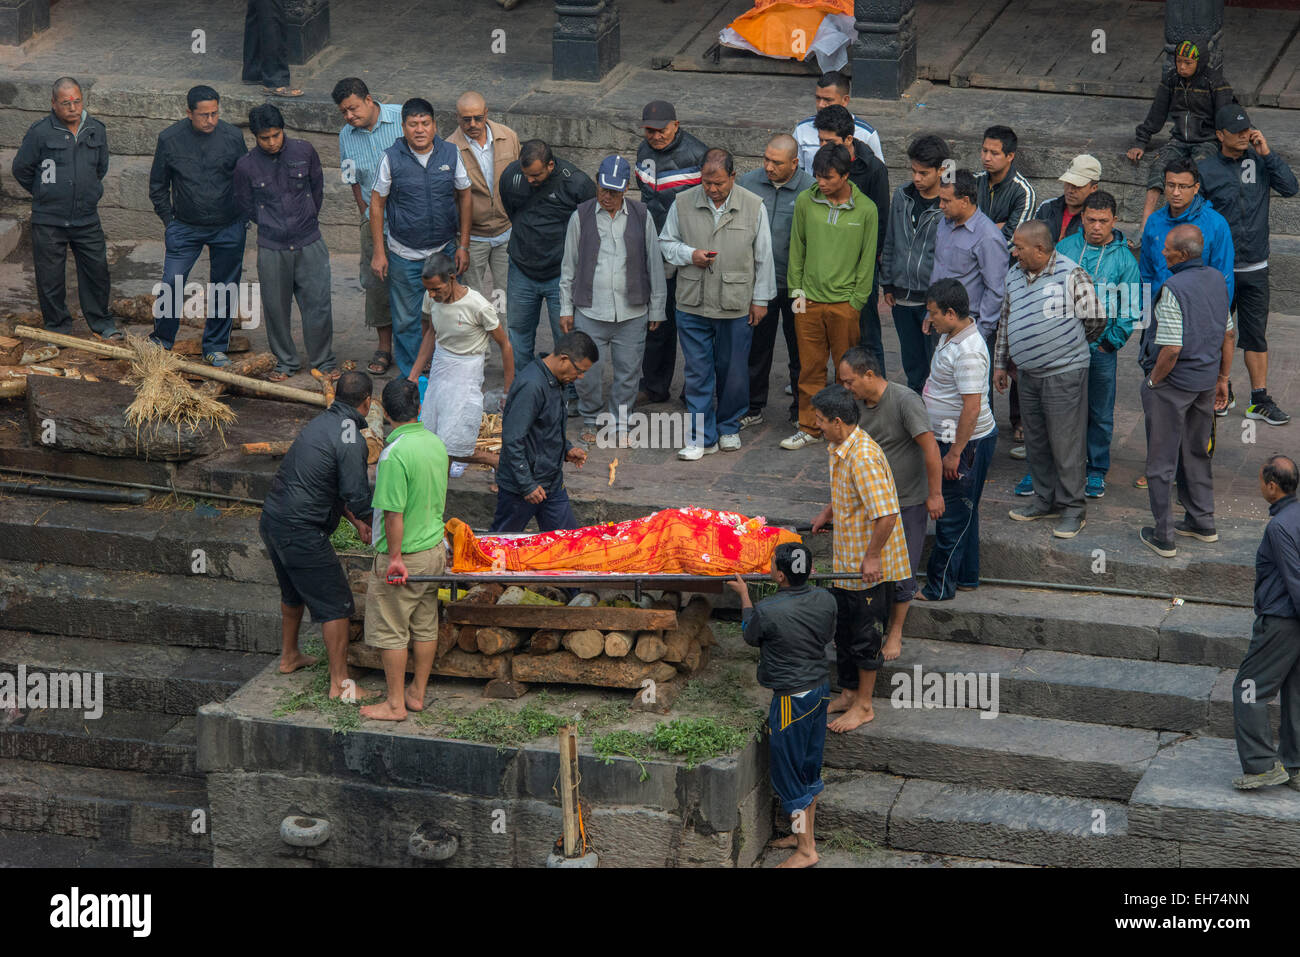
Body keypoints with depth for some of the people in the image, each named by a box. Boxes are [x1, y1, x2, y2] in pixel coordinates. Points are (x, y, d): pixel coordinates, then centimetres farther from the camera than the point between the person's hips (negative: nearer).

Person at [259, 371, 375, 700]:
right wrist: (365, 519, 4)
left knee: (293, 592, 29)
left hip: (271, 520, 9)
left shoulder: (322, 423, 11)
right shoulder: (350, 438, -17)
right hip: (300, 532, -9)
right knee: (335, 604, 0)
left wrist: (356, 522, 18)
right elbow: (357, 497, -18)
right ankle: (340, 683, 3)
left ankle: (289, 656, 46)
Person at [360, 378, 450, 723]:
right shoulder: (436, 443, 1)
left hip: (403, 555, -8)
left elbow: (394, 513, -23)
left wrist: (395, 558, -17)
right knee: (425, 626, 16)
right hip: (435, 550, 8)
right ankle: (418, 693, 27)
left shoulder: (395, 454, -23)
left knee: (391, 631, 4)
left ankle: (395, 704, 10)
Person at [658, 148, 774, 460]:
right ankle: (702, 437, 8)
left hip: (737, 305, -1)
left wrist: (760, 299, 5)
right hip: (693, 304, 1)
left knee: (733, 372, 9)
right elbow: (666, 242, 11)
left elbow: (763, 256, 5)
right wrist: (689, 255, -9)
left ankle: (729, 428, 28)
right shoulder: (683, 203, 0)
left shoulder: (753, 206, -2)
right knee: (697, 372, 2)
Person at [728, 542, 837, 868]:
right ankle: (804, 833, 33)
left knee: (787, 775, 6)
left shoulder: (768, 611, -24)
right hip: (820, 688, 7)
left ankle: (806, 850, 13)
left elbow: (750, 636, -2)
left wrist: (744, 595, 11)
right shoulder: (825, 600, -7)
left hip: (791, 699, -7)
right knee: (809, 767, 20)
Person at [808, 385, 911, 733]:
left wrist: (872, 557, -24)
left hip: (869, 568, -10)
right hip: (846, 561, 10)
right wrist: (829, 511, 11)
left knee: (865, 636, 4)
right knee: (843, 630, 20)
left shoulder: (864, 458, -28)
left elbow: (886, 515, -31)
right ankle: (849, 694, 35)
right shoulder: (841, 449, 4)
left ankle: (864, 706, 17)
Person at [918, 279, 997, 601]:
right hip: (950, 438, 10)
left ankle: (940, 587, 8)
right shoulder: (950, 337, 6)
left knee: (952, 516, 0)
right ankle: (966, 578, 30)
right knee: (962, 512, 19)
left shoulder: (968, 352, -27)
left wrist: (954, 453, -24)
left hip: (967, 442, -10)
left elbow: (972, 407, -28)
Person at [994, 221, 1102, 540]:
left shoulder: (1071, 275, -13)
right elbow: (1005, 322, 20)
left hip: (1064, 373, -7)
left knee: (1065, 442, -3)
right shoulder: (1014, 276, 9)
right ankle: (1046, 501, 27)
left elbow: (1095, 320, -7)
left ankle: (1072, 508, 6)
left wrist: (1069, 346, 8)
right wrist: (999, 364, 20)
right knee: (1035, 441, 13)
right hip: (1029, 373, 7)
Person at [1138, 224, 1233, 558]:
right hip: (1206, 381, 8)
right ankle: (1203, 522, 32)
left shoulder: (1173, 289, -24)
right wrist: (1222, 378, 18)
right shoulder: (1217, 279, 1)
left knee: (1161, 461, 4)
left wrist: (1154, 380, -10)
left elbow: (1172, 348, -26)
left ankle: (1163, 537, 9)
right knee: (1197, 453, 23)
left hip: (1172, 382, -7)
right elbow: (1228, 334, 9)